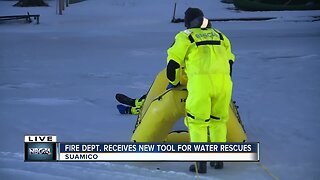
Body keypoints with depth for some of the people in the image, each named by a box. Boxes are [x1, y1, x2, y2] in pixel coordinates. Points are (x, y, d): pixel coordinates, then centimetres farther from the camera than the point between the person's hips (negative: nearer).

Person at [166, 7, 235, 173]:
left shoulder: (185, 37, 13)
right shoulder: (220, 36, 25)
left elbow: (173, 62, 12)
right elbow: (229, 61, 28)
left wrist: (174, 82, 30)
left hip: (200, 81, -4)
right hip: (224, 80, 4)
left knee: (197, 121, 4)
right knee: (218, 119, 19)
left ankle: (200, 162, -4)